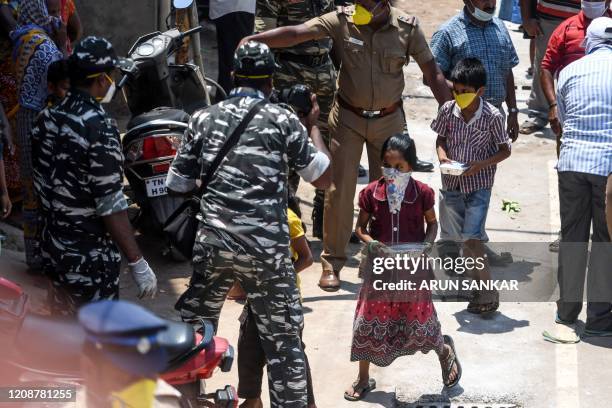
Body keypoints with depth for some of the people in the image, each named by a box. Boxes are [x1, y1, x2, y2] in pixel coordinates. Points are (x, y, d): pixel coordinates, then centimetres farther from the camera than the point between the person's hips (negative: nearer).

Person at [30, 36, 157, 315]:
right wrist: (137, 263, -20)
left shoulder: (45, 119, 1)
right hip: (90, 256, -8)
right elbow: (110, 205, -23)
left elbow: (42, 186, 10)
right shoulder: (99, 128, -22)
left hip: (53, 247, 8)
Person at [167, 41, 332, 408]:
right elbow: (324, 178, 2)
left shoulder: (204, 119, 8)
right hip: (266, 250, -3)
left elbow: (177, 184, 12)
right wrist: (313, 125, 14)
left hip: (212, 244, 3)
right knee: (283, 341, 8)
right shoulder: (282, 120, -1)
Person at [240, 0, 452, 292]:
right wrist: (252, 40, -36)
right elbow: (296, 33, -24)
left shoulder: (407, 27, -11)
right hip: (348, 117, -1)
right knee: (340, 190, -1)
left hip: (389, 119, 1)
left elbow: (432, 73, -4)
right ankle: (332, 262, 11)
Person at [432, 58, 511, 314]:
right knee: (452, 238, 11)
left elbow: (504, 150, -4)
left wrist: (482, 164, -18)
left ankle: (487, 291, 0)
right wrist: (443, 157, -11)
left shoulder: (492, 116, -14)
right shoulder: (448, 110, -5)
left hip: (478, 184, -5)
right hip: (451, 183, 5)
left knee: (471, 238, -13)